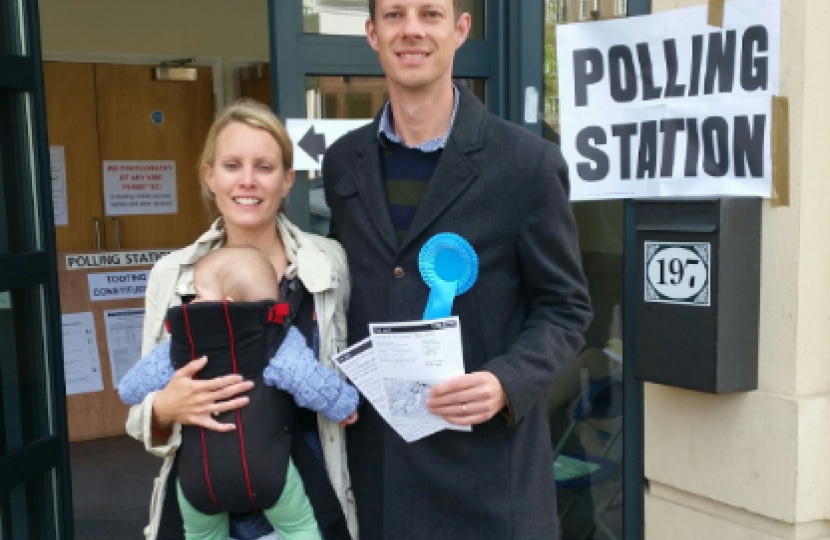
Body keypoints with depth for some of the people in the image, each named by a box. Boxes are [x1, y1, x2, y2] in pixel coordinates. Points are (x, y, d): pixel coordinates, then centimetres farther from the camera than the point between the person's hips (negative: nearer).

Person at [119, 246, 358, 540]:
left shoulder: (178, 346, 6)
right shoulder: (276, 340, -2)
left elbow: (128, 389, 15)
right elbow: (313, 383, -12)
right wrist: (345, 406, 7)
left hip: (198, 476, 2)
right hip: (265, 468, -2)